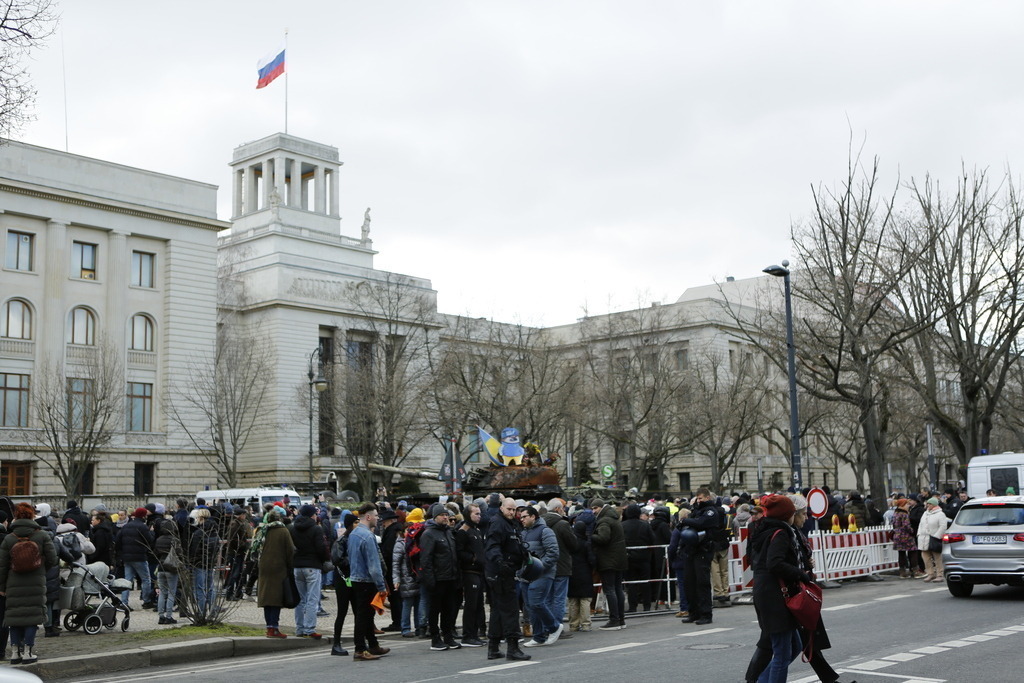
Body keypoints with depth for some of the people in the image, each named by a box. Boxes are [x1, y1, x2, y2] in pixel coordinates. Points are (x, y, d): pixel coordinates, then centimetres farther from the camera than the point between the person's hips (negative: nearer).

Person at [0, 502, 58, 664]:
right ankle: (27, 651, 2)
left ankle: (15, 651, 11)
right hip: (36, 584, -1)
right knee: (33, 615, 3)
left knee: (15, 616, 9)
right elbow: (52, 559, -2)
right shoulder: (42, 535, -2)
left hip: (14, 584, 1)